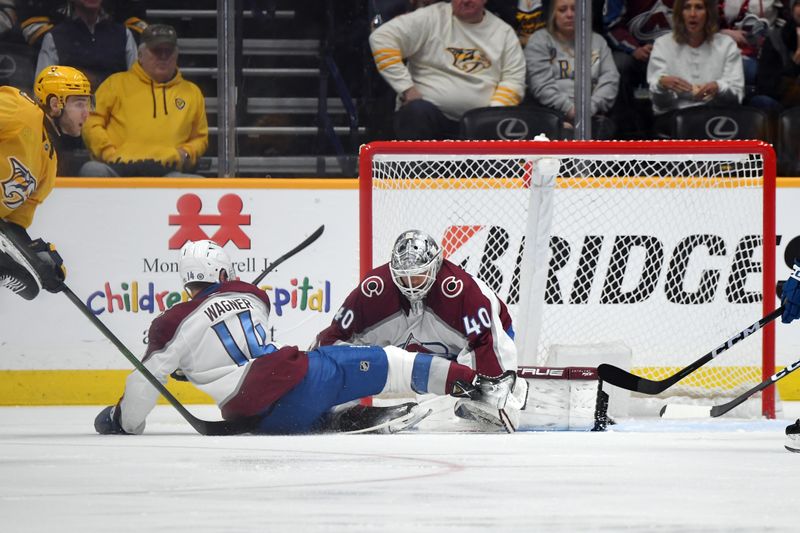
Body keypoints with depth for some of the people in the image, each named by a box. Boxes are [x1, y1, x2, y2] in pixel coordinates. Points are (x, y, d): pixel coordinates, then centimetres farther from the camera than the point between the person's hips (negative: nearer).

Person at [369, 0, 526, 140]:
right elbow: (382, 38, -5)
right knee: (417, 111, -37)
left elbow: (513, 79, 6)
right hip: (430, 113, -2)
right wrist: (406, 88, -12)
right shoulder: (430, 18, 2)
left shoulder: (504, 32, 13)